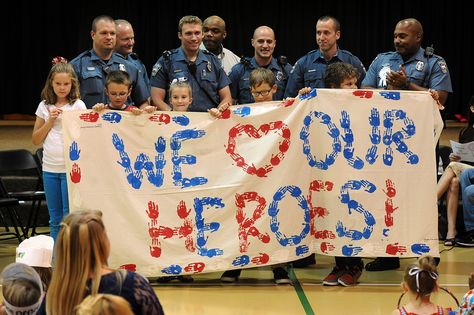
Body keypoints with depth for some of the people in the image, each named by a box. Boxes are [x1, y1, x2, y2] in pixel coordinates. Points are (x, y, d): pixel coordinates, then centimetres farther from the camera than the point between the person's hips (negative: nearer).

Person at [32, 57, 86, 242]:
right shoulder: (44, 106, 9)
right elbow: (35, 140, 8)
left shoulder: (78, 106, -1)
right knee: (55, 219, 10)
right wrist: (50, 121, -4)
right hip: (50, 168, 4)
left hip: (71, 168, -4)